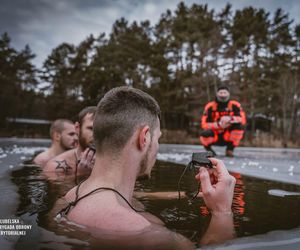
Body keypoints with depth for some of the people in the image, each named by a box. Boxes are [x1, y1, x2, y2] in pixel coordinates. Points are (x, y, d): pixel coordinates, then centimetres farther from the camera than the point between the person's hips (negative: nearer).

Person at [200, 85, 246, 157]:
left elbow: (243, 120, -17)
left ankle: (230, 150, -5)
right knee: (204, 134, -33)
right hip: (215, 137, -1)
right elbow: (204, 124, -14)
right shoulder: (210, 106, -9)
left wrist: (230, 119, -37)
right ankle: (209, 149, 3)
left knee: (239, 126, -26)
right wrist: (218, 124, -31)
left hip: (228, 137, 2)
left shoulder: (235, 105, -6)